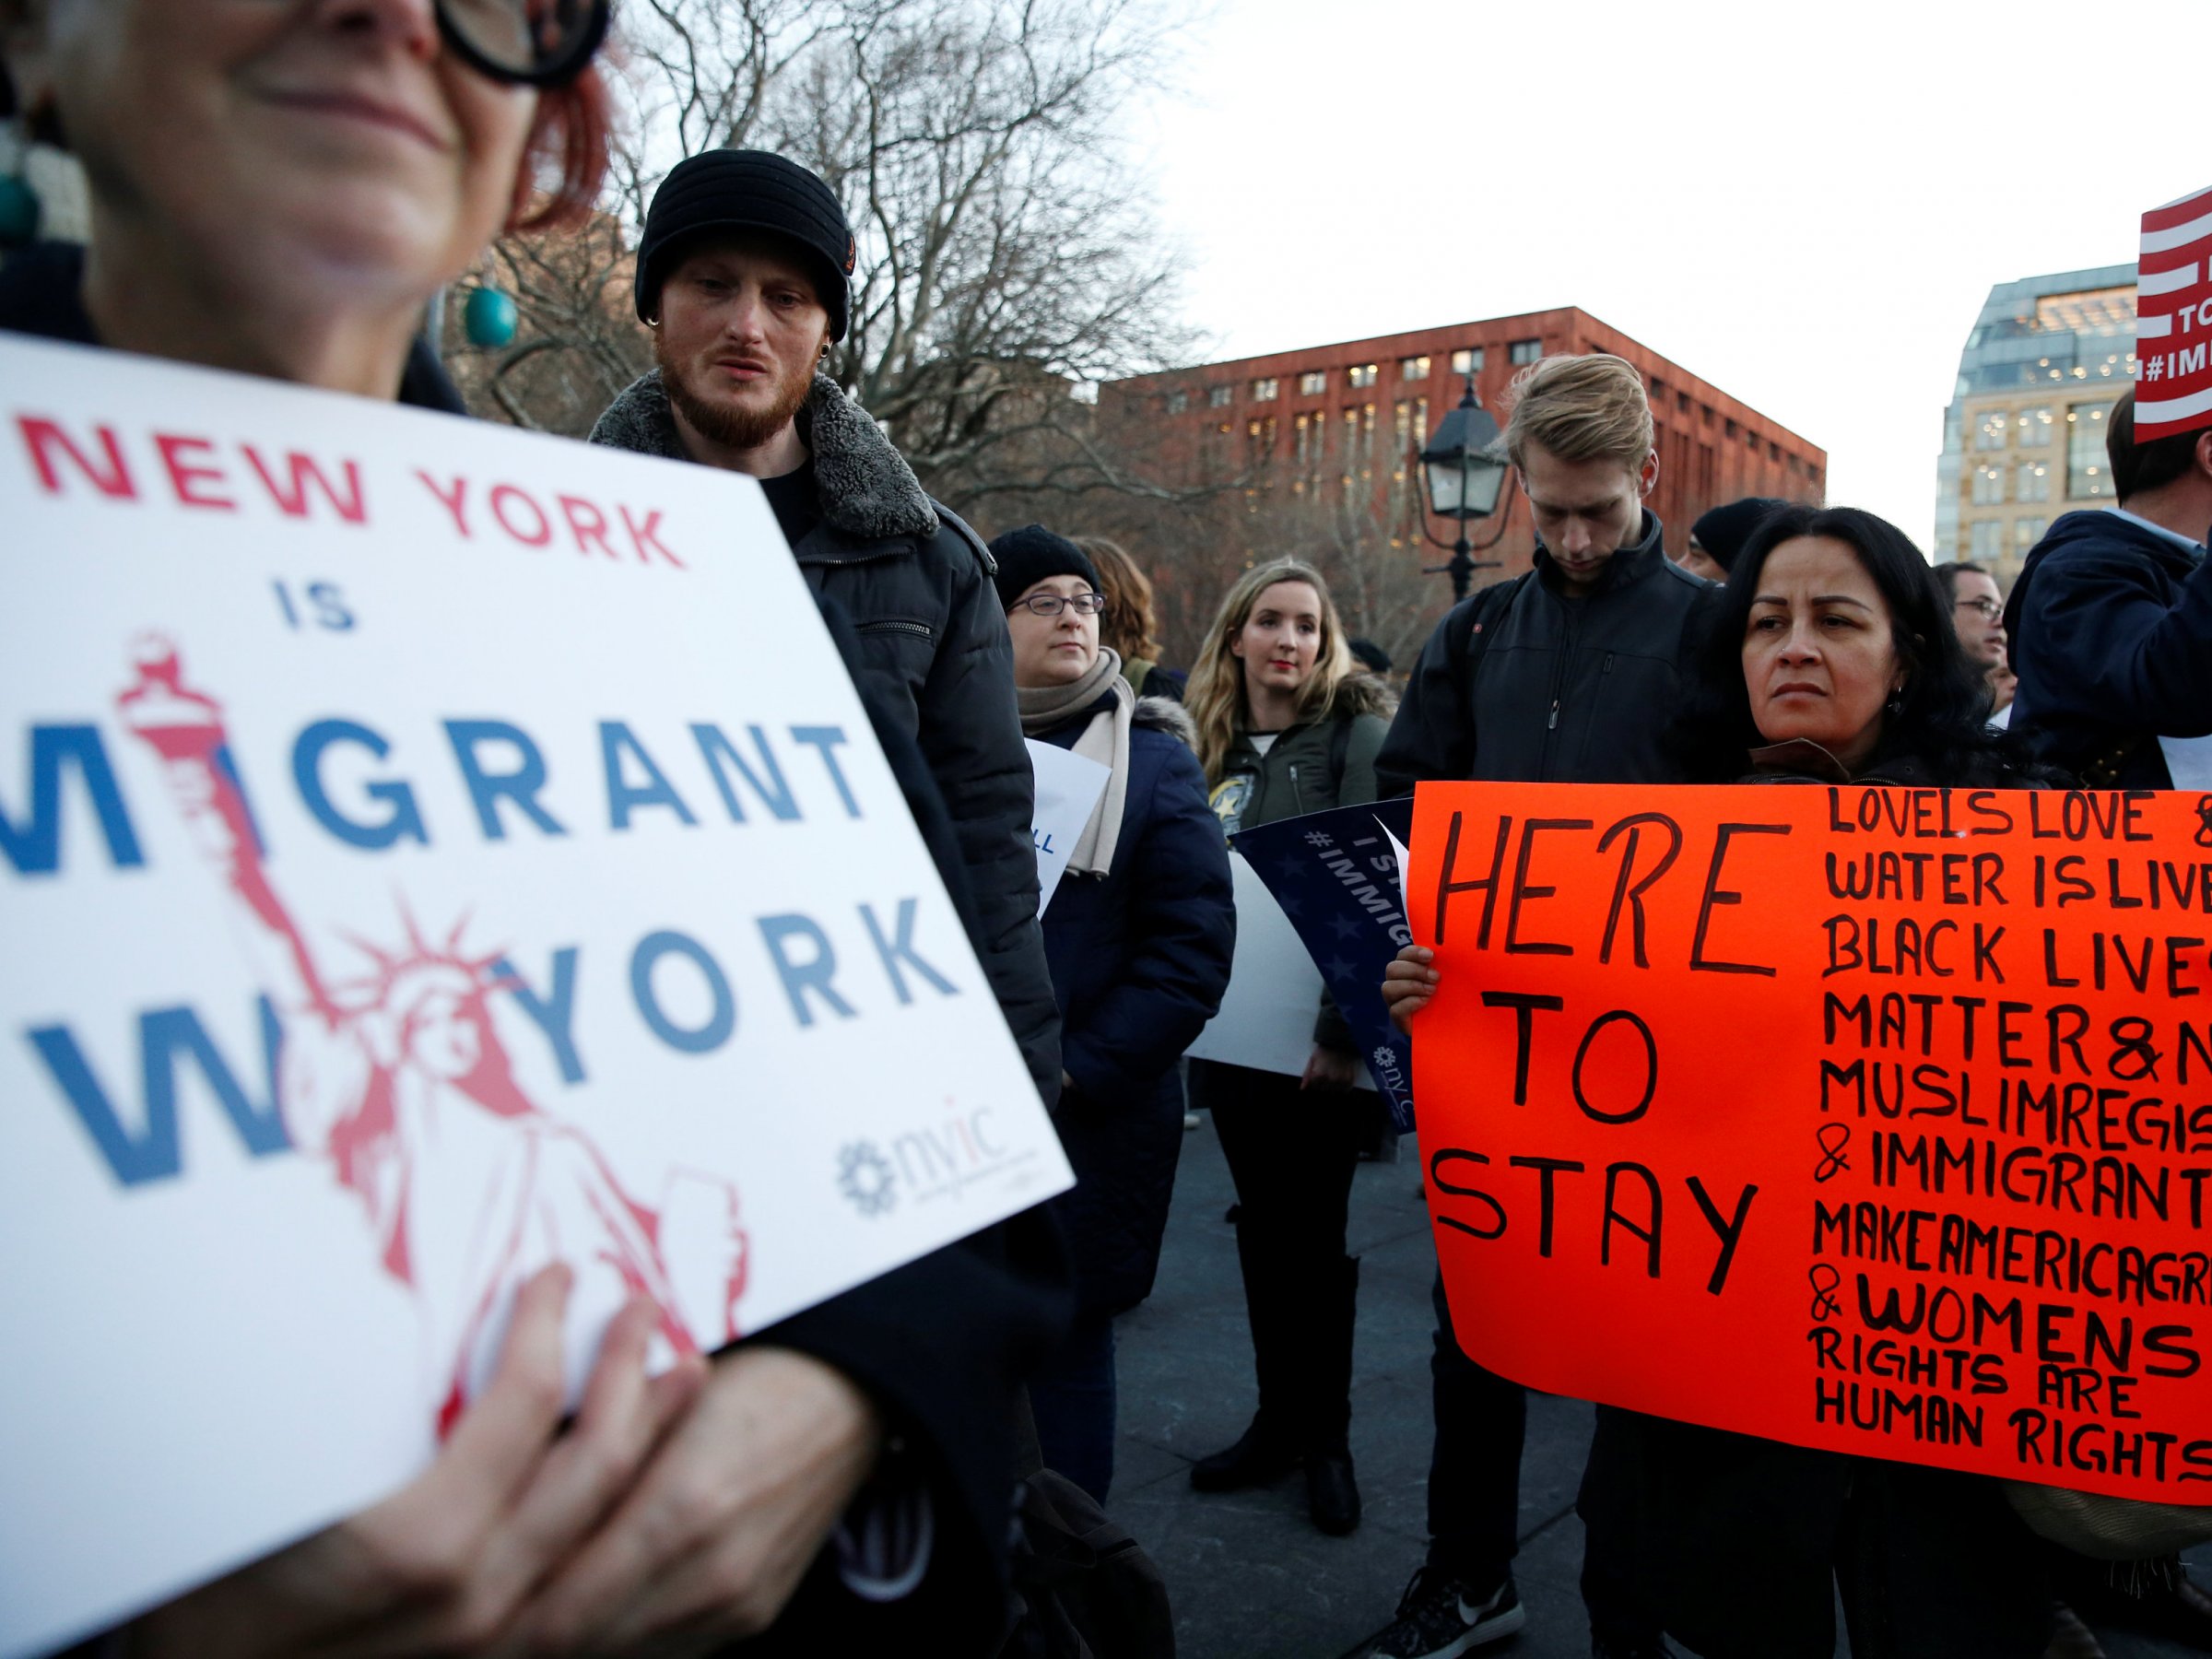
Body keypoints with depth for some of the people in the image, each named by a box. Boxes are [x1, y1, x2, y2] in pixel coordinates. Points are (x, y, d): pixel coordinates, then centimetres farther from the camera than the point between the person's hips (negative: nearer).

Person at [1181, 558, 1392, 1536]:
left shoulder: (1357, 734, -7)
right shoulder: (1216, 748, 10)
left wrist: (1345, 1027, -20)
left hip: (1314, 1040, -5)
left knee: (1314, 1234, 5)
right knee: (1262, 1226, 14)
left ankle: (1325, 1437, 22)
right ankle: (1277, 1420, 28)